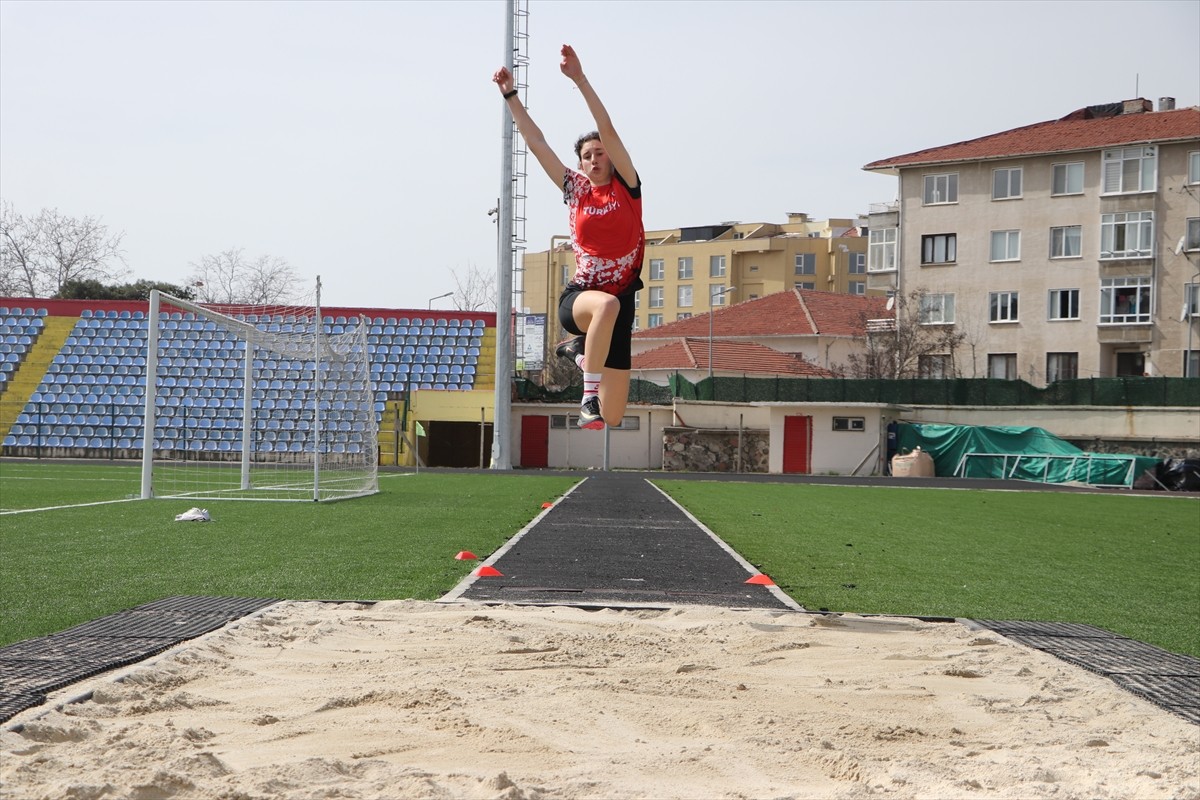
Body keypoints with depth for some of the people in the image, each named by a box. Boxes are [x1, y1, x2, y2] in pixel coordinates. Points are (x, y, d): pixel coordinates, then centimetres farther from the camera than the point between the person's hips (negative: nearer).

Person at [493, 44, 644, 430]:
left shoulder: (626, 187, 1)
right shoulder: (576, 189, 6)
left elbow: (608, 130, -10)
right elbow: (536, 141, 7)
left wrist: (580, 79, -17)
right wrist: (510, 94, 4)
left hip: (618, 304, 1)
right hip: (577, 297, -1)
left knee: (613, 417, 3)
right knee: (607, 304, -42)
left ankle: (580, 348, 35)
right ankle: (588, 395, -35)